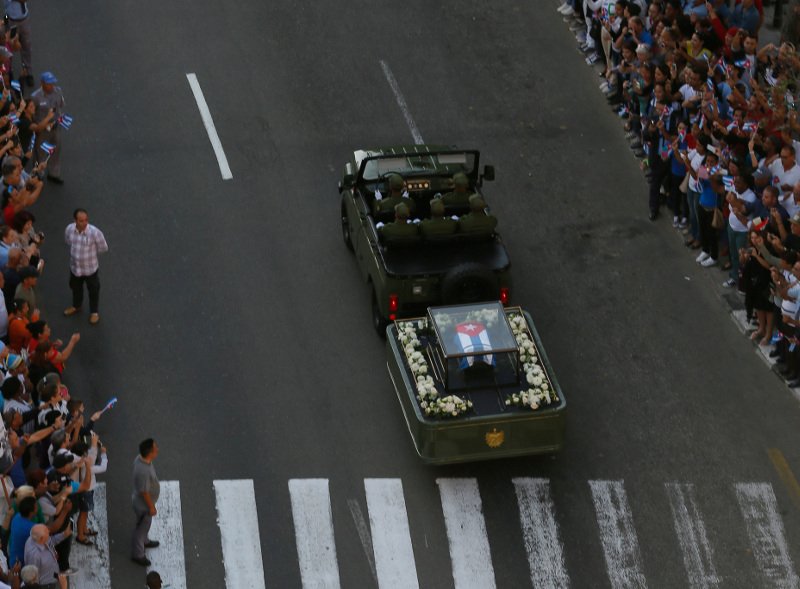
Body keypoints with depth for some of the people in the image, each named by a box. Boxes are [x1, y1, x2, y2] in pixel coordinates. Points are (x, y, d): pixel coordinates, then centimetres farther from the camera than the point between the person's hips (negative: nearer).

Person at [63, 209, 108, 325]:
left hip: (91, 268, -3)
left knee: (93, 290, 19)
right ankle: (76, 306, 57)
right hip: (75, 266, 4)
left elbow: (103, 248, -14)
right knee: (75, 288, 28)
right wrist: (76, 250, 0)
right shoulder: (69, 229, -19)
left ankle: (94, 312, 44)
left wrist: (91, 253, -2)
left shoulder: (95, 232, -31)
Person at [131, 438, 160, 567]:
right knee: (141, 527, 14)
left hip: (140, 501, 8)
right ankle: (137, 554, 35)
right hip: (143, 504, -8)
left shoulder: (140, 458, -14)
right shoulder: (144, 471, -43)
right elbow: (144, 492, -30)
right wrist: (151, 507, -15)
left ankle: (144, 541, 58)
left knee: (145, 524, 32)